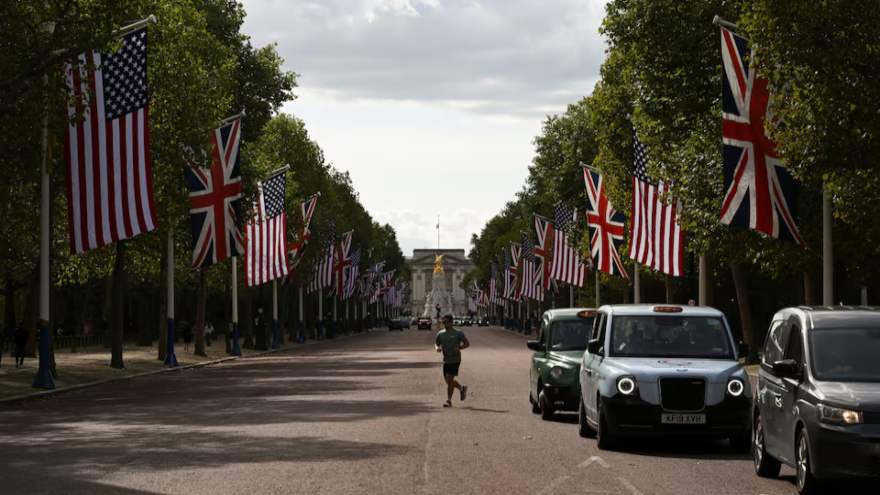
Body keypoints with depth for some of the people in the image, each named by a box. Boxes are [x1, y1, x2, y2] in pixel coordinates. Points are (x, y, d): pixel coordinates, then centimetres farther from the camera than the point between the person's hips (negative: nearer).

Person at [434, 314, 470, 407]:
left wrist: (459, 348, -20)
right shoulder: (440, 334, 8)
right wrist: (437, 348, -6)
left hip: (455, 360, -6)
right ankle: (462, 388, 37)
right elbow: (436, 344, 18)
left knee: (449, 379, -12)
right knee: (448, 380, 11)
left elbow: (467, 344, -2)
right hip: (446, 360, 6)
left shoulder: (458, 333, -5)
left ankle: (449, 401, -6)